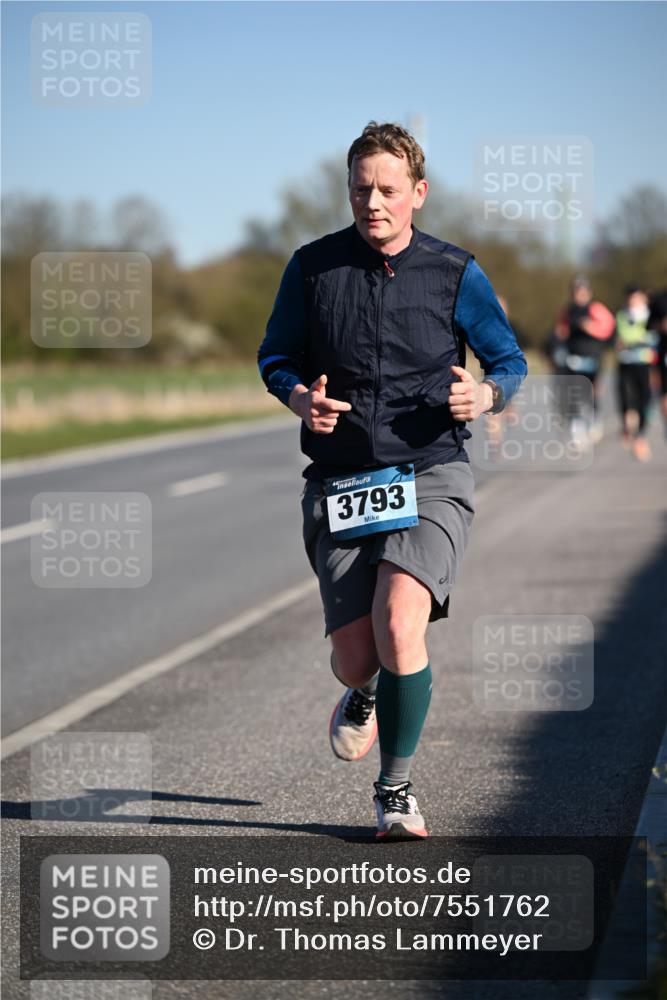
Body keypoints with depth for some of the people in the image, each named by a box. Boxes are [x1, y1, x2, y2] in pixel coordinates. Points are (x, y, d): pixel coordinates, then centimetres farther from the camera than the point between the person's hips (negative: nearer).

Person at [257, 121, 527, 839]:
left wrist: (485, 395, -11)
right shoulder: (312, 268, 4)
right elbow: (275, 355, 14)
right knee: (352, 660, -4)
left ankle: (396, 790, -6)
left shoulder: (456, 274, 1)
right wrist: (301, 399, -8)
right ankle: (365, 694, 38)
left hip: (430, 475, -2)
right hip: (341, 482, 2)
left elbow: (509, 361, 12)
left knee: (398, 624, -24)